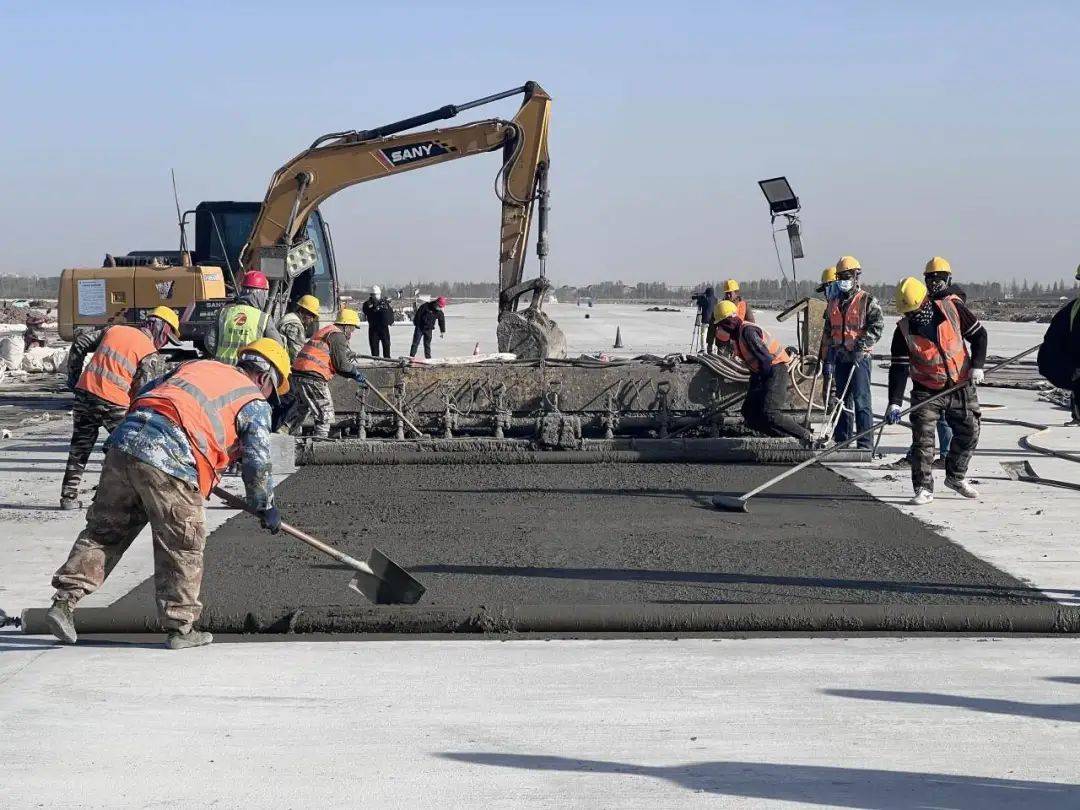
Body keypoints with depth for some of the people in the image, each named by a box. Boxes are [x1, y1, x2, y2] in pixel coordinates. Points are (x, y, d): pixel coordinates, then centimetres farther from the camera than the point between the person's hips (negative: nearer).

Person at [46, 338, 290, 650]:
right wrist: (266, 507, 21)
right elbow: (257, 461, 8)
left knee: (104, 530, 15)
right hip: (169, 463, -6)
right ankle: (180, 627, 14)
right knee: (182, 547, 8)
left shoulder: (198, 365, 30)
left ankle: (64, 600, 10)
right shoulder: (256, 404, 13)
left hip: (124, 442, 6)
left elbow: (141, 395, 30)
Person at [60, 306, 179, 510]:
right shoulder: (149, 352, -3)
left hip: (85, 393, 5)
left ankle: (68, 497, 19)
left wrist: (74, 376, 20)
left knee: (79, 449, 17)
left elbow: (80, 343, 15)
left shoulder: (114, 330, 15)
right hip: (114, 402, -5)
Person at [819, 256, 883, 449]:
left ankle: (865, 444, -10)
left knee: (861, 400, -10)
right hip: (839, 357, 6)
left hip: (859, 358, -6)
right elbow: (827, 333, 19)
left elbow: (878, 325, -10)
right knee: (842, 400, 11)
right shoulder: (833, 304, 16)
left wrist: (863, 344, -19)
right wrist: (827, 359, 14)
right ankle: (842, 441, 18)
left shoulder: (867, 301, -2)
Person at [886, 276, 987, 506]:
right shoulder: (903, 330, -12)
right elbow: (899, 367, -15)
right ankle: (923, 489, -5)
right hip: (926, 391, -1)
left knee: (969, 433, 8)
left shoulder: (953, 308, -12)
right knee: (923, 438, -13)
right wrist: (894, 403, -24)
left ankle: (956, 477, 30)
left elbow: (978, 334, 1)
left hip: (961, 386, 2)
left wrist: (977, 366, -10)